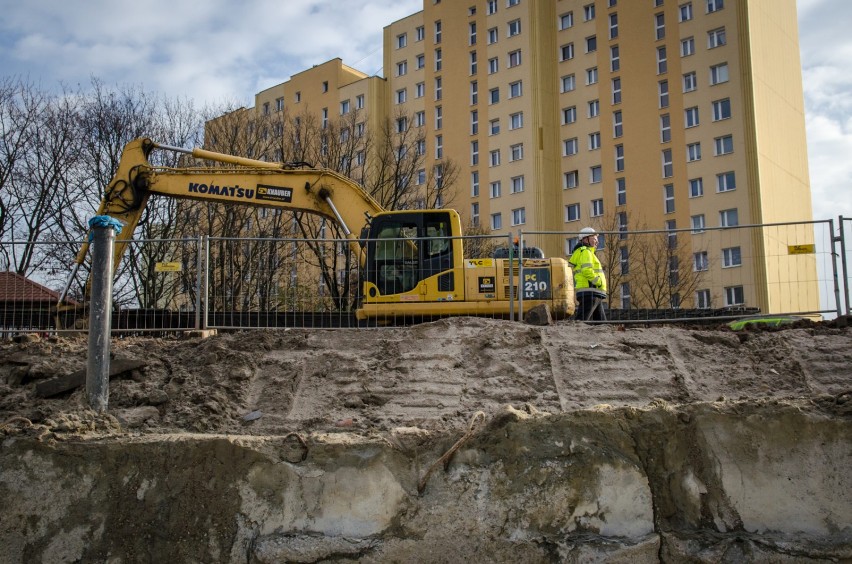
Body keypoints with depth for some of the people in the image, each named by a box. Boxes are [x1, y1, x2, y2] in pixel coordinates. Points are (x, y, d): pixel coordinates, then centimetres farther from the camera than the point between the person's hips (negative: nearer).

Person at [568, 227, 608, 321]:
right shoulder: (585, 251, -5)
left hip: (595, 295, 10)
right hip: (590, 293, -10)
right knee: (581, 321, -14)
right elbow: (587, 270, -21)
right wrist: (599, 282, -12)